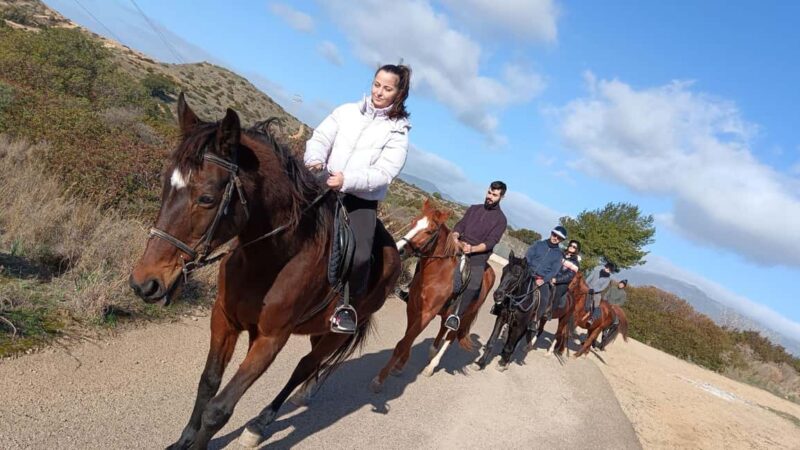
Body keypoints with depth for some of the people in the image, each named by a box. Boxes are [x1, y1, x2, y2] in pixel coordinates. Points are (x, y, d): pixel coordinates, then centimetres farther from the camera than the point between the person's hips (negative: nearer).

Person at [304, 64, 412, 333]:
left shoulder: (397, 132, -1)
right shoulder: (347, 111, 8)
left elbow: (383, 173, -11)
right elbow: (320, 138, 0)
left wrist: (347, 180, -25)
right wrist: (315, 159, -22)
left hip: (362, 199, -3)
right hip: (325, 187, 3)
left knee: (360, 255, -23)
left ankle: (349, 304, 4)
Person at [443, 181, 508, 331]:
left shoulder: (501, 219, 3)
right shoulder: (474, 208, 16)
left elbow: (491, 242, -8)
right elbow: (460, 225, 7)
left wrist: (472, 249, -24)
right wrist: (455, 237, -15)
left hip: (478, 255, -4)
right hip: (459, 248, 4)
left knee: (473, 284, -25)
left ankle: (456, 314, -21)